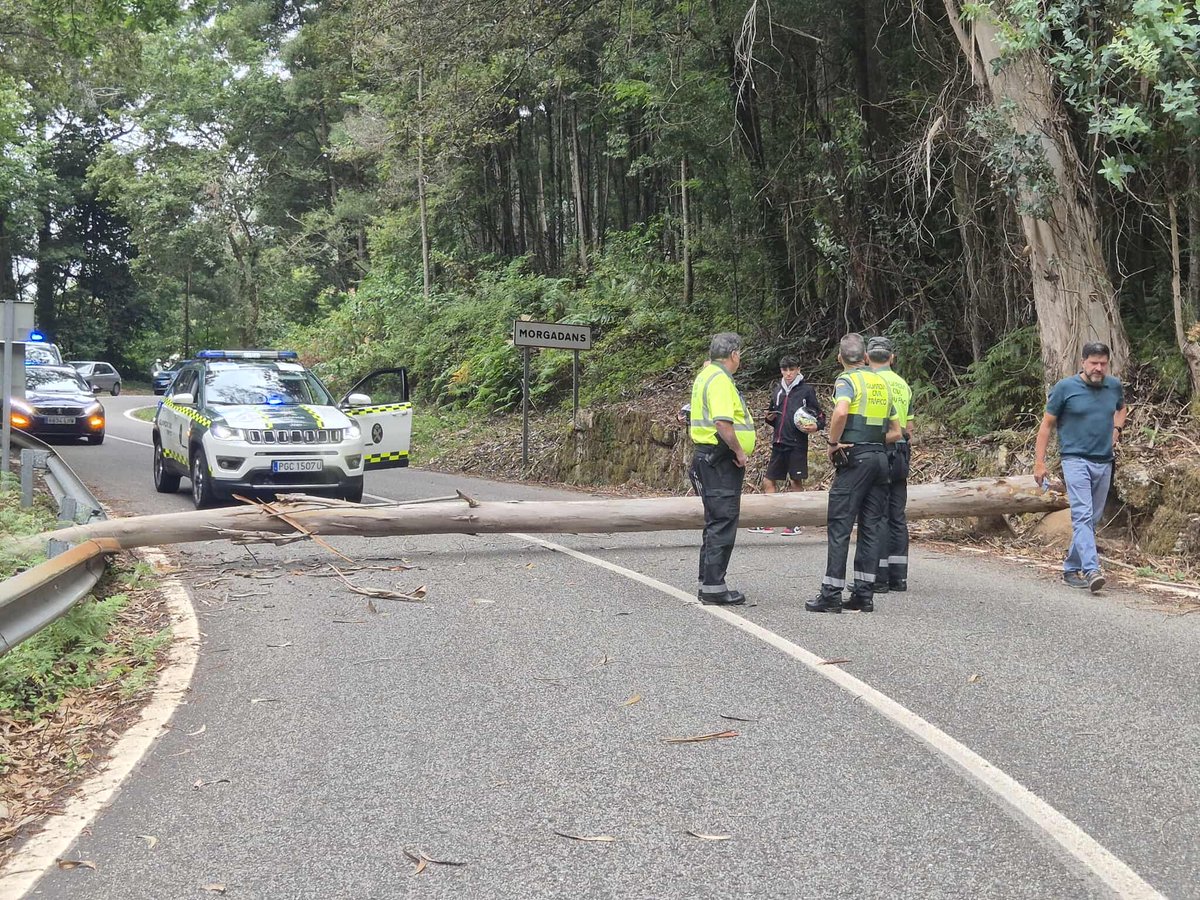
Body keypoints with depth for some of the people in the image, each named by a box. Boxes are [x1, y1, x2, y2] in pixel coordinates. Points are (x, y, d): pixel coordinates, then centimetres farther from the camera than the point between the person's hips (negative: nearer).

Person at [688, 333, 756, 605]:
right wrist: (739, 451, -18)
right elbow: (722, 422, -27)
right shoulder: (720, 380, -16)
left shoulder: (706, 375, 17)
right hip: (721, 459, -11)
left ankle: (708, 583, 21)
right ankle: (714, 588, -6)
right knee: (722, 523, -7)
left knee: (716, 522, 16)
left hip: (709, 457, 11)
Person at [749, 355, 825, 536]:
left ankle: (796, 523, 9)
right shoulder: (777, 389, 12)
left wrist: (815, 426, -19)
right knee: (768, 481, 4)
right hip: (778, 443, 6)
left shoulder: (806, 390, -3)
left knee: (796, 482, 1)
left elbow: (820, 416, 1)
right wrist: (769, 418, 2)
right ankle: (767, 523, 11)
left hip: (797, 445, -6)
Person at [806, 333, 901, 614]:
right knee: (871, 526, 8)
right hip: (880, 457, 7)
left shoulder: (847, 380, -5)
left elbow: (841, 411, -27)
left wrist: (833, 443, -14)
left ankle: (831, 594, -4)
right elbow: (896, 432, 17)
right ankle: (864, 593, 8)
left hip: (855, 459, -7)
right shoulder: (882, 383, 16)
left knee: (840, 526, -4)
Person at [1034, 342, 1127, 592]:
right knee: (1082, 515, -18)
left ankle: (1071, 568, 23)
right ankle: (1091, 570, -28)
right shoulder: (1065, 388, -6)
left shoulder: (1114, 386, 7)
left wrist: (1117, 428, 8)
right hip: (1076, 460, -6)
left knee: (1092, 519, 11)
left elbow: (1122, 408, 30)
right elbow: (1047, 424, -1)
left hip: (1104, 462, 6)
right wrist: (1039, 462, -5)